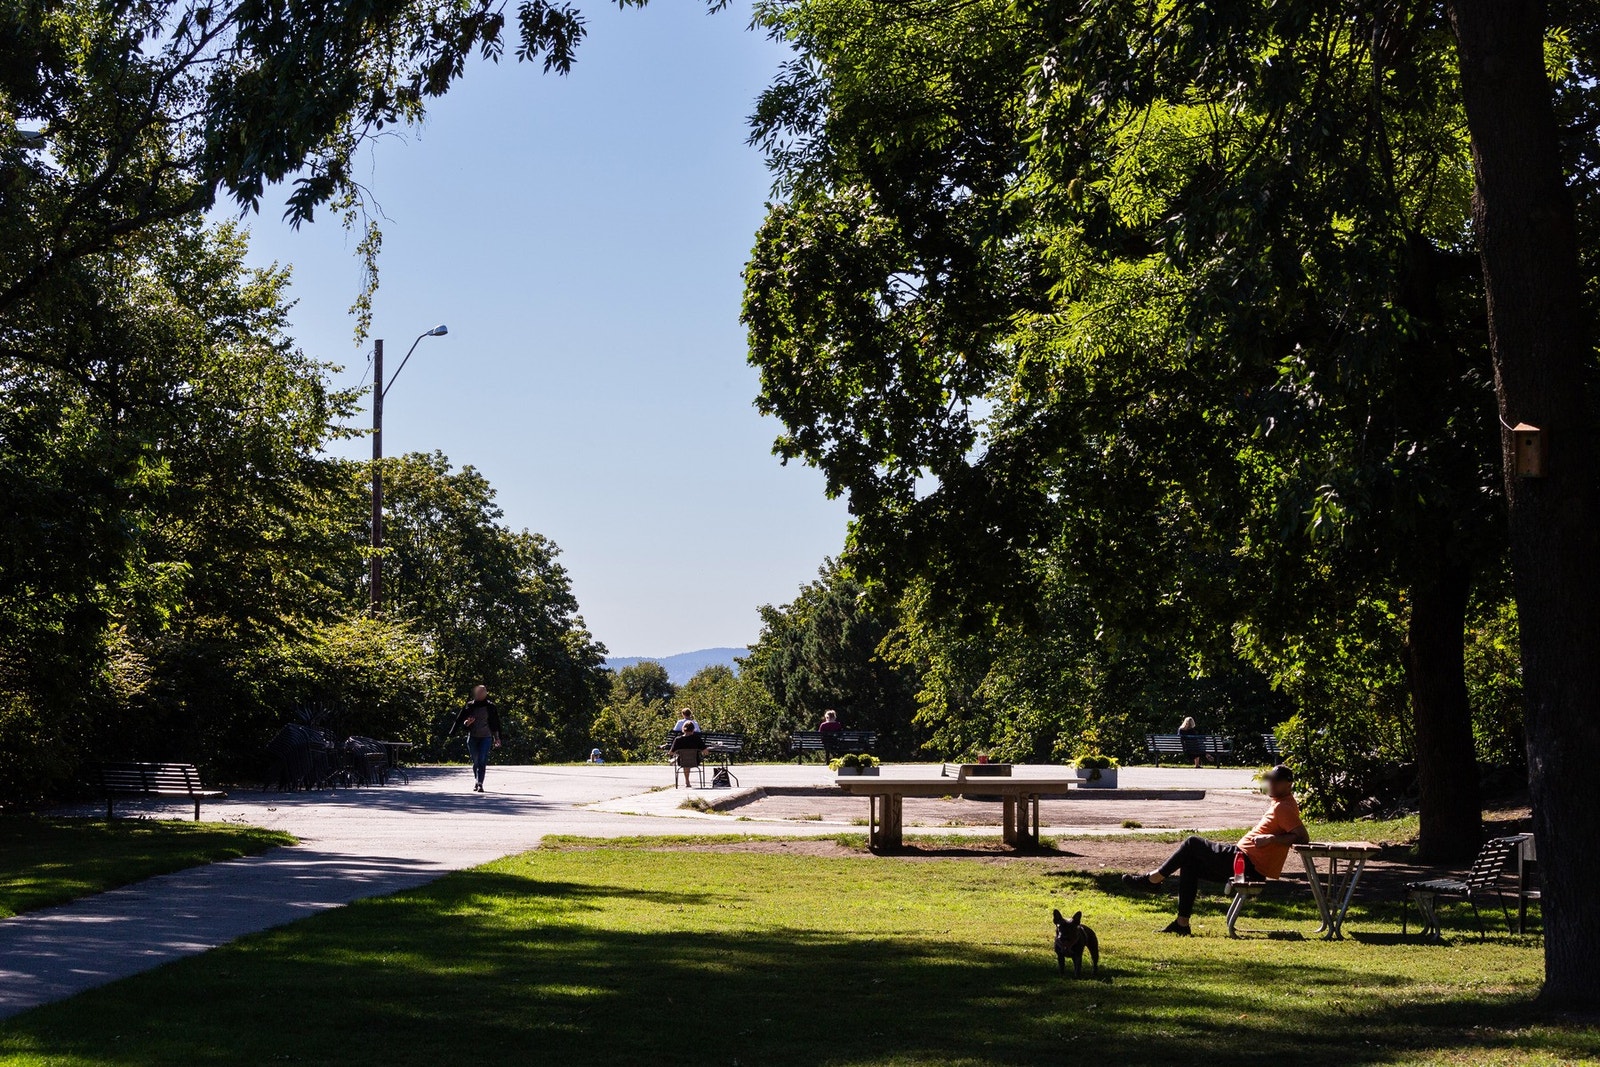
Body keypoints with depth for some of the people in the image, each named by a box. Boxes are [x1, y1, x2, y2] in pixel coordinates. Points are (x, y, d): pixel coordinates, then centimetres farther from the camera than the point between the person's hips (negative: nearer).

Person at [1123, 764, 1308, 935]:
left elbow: (1303, 837, -24)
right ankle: (1182, 923, 9)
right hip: (1247, 864, 11)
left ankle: (1153, 878, 5)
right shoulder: (1279, 803, 15)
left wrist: (1271, 838, -27)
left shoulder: (1284, 808, -15)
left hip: (1248, 865, -11)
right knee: (1190, 863, 14)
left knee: (1193, 844, -5)